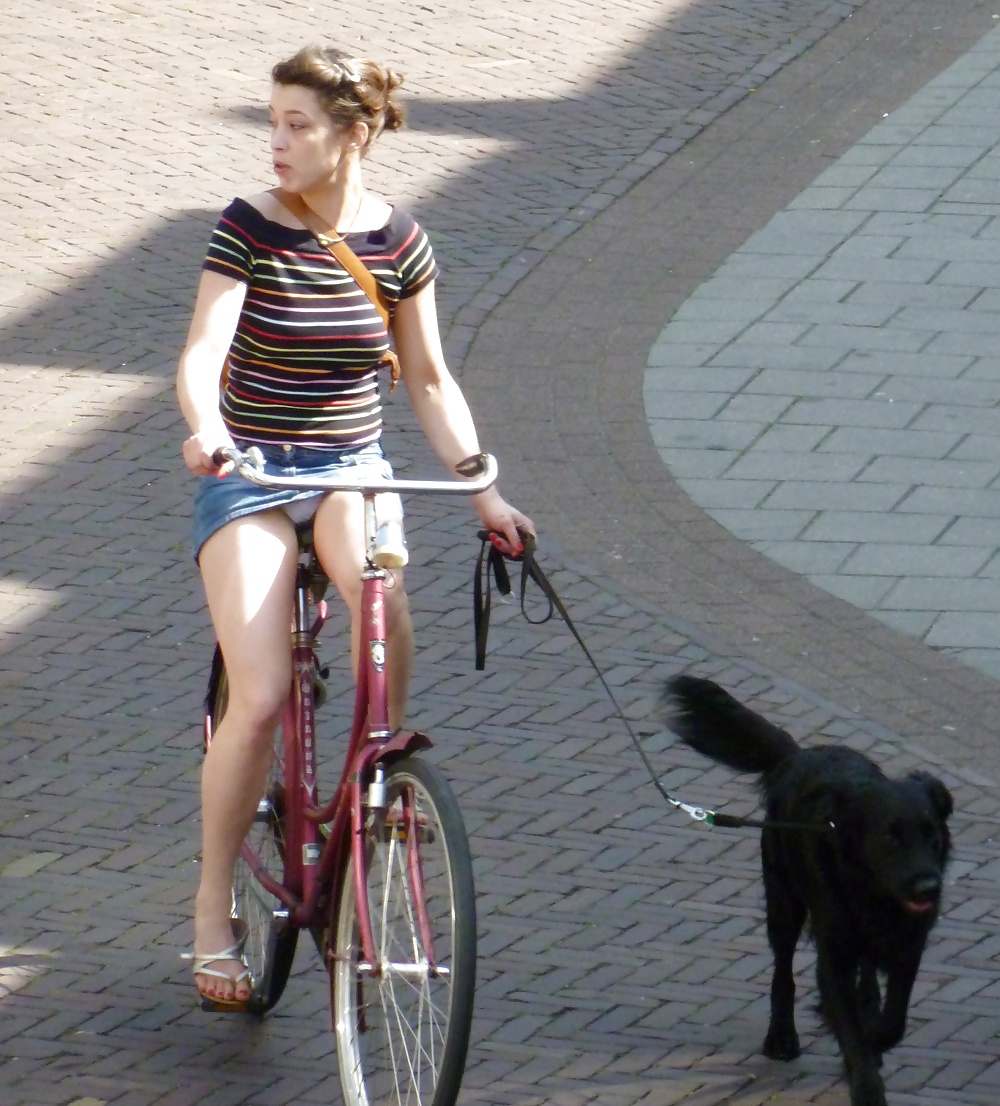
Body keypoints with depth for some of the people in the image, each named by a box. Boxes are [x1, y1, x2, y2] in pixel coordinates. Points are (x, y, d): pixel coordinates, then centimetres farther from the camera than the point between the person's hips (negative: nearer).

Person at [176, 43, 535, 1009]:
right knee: (259, 699, -16)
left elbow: (428, 381, 8)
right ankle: (214, 907, 1)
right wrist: (205, 427, -42)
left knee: (384, 599, -34)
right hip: (249, 477, -2)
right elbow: (202, 355, -20)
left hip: (352, 468, 2)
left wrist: (485, 494, 0)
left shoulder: (397, 243, -1)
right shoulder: (248, 231, -9)